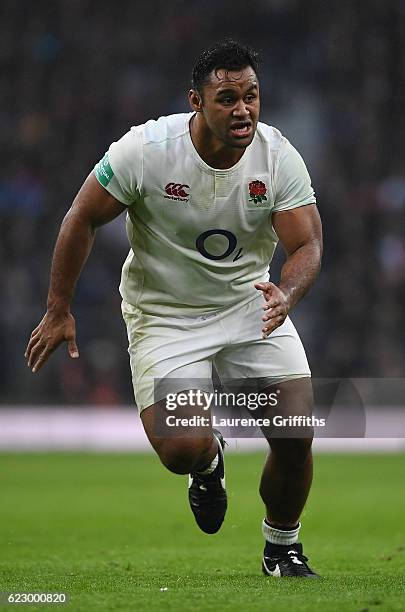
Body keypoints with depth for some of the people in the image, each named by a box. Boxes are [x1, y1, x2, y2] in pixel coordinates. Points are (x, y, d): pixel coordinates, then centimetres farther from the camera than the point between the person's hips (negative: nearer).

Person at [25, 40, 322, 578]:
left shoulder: (279, 156, -12)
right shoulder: (146, 149, -19)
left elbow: (307, 244, -13)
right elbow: (82, 219, -8)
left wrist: (285, 295, -36)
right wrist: (58, 311, -6)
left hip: (252, 305, 2)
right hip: (165, 315, -2)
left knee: (296, 436, -11)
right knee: (184, 449, -21)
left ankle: (282, 547, 19)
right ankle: (209, 461, 21)